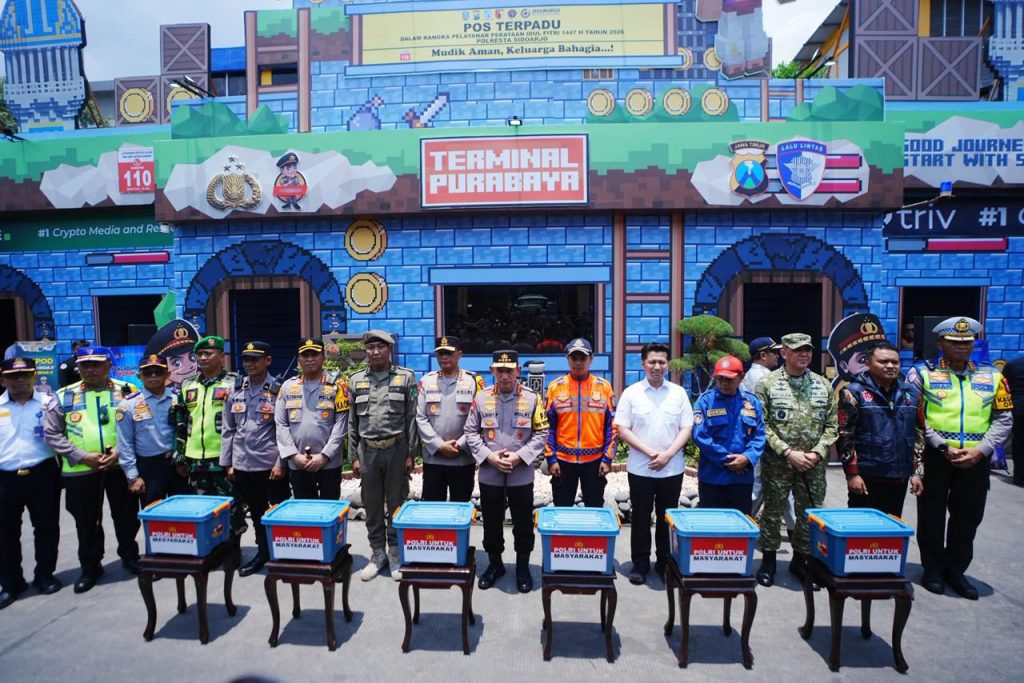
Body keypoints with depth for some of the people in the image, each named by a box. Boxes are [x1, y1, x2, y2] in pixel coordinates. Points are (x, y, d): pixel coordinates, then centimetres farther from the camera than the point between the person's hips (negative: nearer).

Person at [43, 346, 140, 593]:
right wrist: (82, 456, -9)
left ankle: (130, 556, 32)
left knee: (127, 516, 12)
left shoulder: (127, 391, 0)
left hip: (121, 467, 0)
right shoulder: (64, 396, 1)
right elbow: (52, 433, 1)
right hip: (80, 471, 1)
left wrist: (120, 451, -13)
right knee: (86, 522, 12)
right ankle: (90, 567, 29)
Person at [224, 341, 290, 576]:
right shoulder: (235, 391, 7)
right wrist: (227, 463, 7)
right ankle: (263, 551, 33)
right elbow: (228, 430, 10)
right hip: (242, 465, 5)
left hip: (270, 464, -5)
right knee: (255, 512, 18)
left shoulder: (278, 391, -7)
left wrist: (281, 463, -12)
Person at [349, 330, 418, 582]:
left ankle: (396, 554, 21)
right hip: (367, 451, 2)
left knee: (396, 504, 6)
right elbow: (352, 422, 9)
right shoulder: (356, 380, 8)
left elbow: (412, 418, -1)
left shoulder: (406, 377, 0)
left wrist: (410, 454, -5)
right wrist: (354, 456, 5)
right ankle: (377, 553, 25)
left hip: (396, 449, -2)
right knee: (372, 506, 10)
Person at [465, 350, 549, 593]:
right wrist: (488, 456, -11)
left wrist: (519, 456, -14)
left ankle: (523, 567, 29)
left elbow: (541, 434, -3)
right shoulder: (481, 398, -1)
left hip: (522, 475, -1)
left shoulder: (532, 398, -4)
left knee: (523, 524, 10)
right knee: (491, 523, 14)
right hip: (489, 475, 1)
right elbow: (471, 432, 2)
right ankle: (495, 564, 34)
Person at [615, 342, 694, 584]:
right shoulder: (631, 393, -3)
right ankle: (640, 564, 22)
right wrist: (650, 452, -14)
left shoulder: (678, 393, 3)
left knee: (667, 518, 12)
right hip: (640, 469, -1)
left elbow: (687, 428, 1)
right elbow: (622, 429, -5)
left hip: (672, 469, 2)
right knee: (641, 518, 9)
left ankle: (665, 563, 27)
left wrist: (668, 454, -12)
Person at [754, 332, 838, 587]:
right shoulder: (767, 384, -4)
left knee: (811, 513, 11)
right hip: (777, 462, -3)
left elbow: (831, 425, 7)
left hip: (813, 464, 3)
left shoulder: (823, 385, 7)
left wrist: (817, 453, -6)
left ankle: (801, 560, 29)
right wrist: (788, 452, -14)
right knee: (773, 512, 7)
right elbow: (762, 425, -8)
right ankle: (768, 561, 22)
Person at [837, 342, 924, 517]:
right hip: (866, 477, -5)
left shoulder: (911, 393, 9)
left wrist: (916, 472, 9)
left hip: (899, 477, 5)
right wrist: (852, 473, -13)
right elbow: (844, 436, -10)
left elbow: (918, 435, 14)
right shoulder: (854, 392, -7)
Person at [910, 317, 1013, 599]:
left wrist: (980, 450, -8)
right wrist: (943, 447, -14)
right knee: (932, 514, 7)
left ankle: (956, 569, 29)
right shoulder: (923, 373, -1)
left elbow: (1004, 419, 6)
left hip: (976, 459, 3)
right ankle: (933, 568, 23)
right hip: (934, 457, -3)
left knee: (968, 517, 12)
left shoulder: (992, 376, 9)